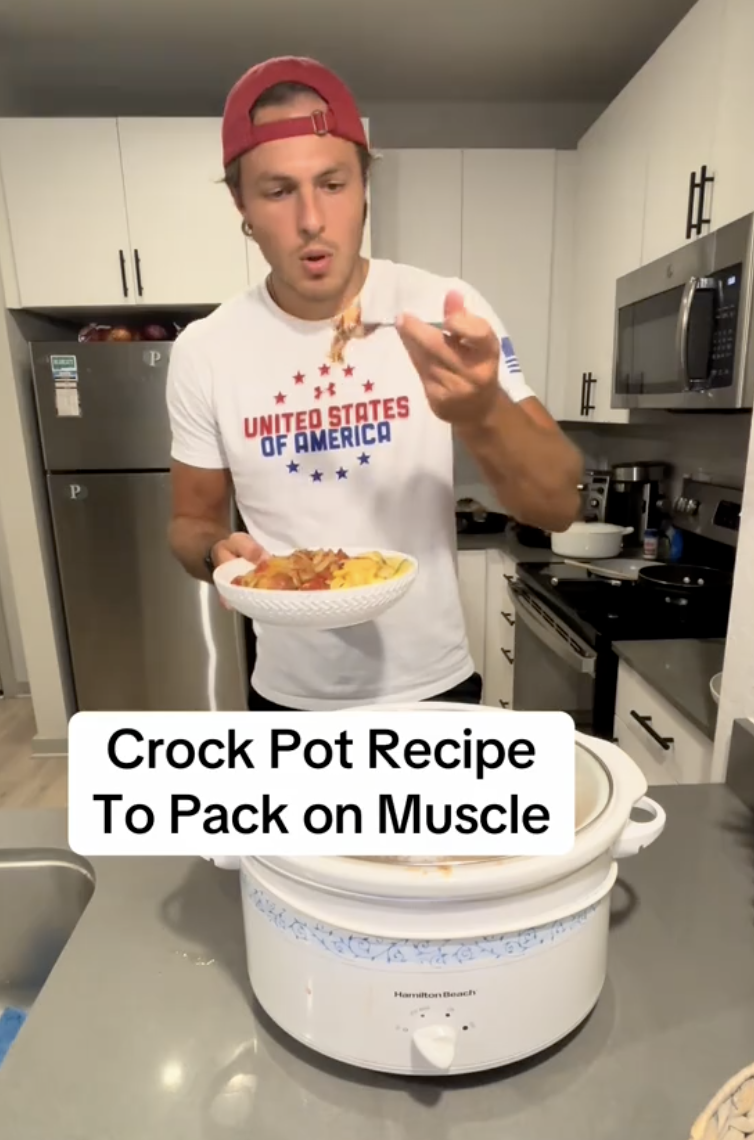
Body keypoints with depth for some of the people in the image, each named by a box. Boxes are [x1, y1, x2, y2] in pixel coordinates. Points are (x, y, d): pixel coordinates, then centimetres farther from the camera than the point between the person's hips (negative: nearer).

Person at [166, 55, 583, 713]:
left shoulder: (445, 310, -12)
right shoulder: (203, 351, -8)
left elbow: (559, 508, -14)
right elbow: (193, 520, 3)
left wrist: (482, 412, -33)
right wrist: (219, 553, -19)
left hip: (434, 688, 0)